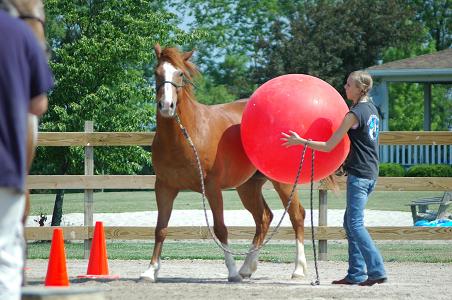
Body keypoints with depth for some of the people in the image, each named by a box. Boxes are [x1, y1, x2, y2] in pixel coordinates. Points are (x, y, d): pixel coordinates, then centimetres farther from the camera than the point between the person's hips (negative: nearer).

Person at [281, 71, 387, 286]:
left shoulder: (355, 114, -14)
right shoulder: (371, 108, 12)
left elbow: (329, 146, -13)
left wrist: (301, 142, -8)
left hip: (359, 175, -9)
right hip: (371, 173, 9)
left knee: (355, 224, -8)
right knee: (350, 222, 13)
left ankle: (377, 271, -12)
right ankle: (356, 274, 12)